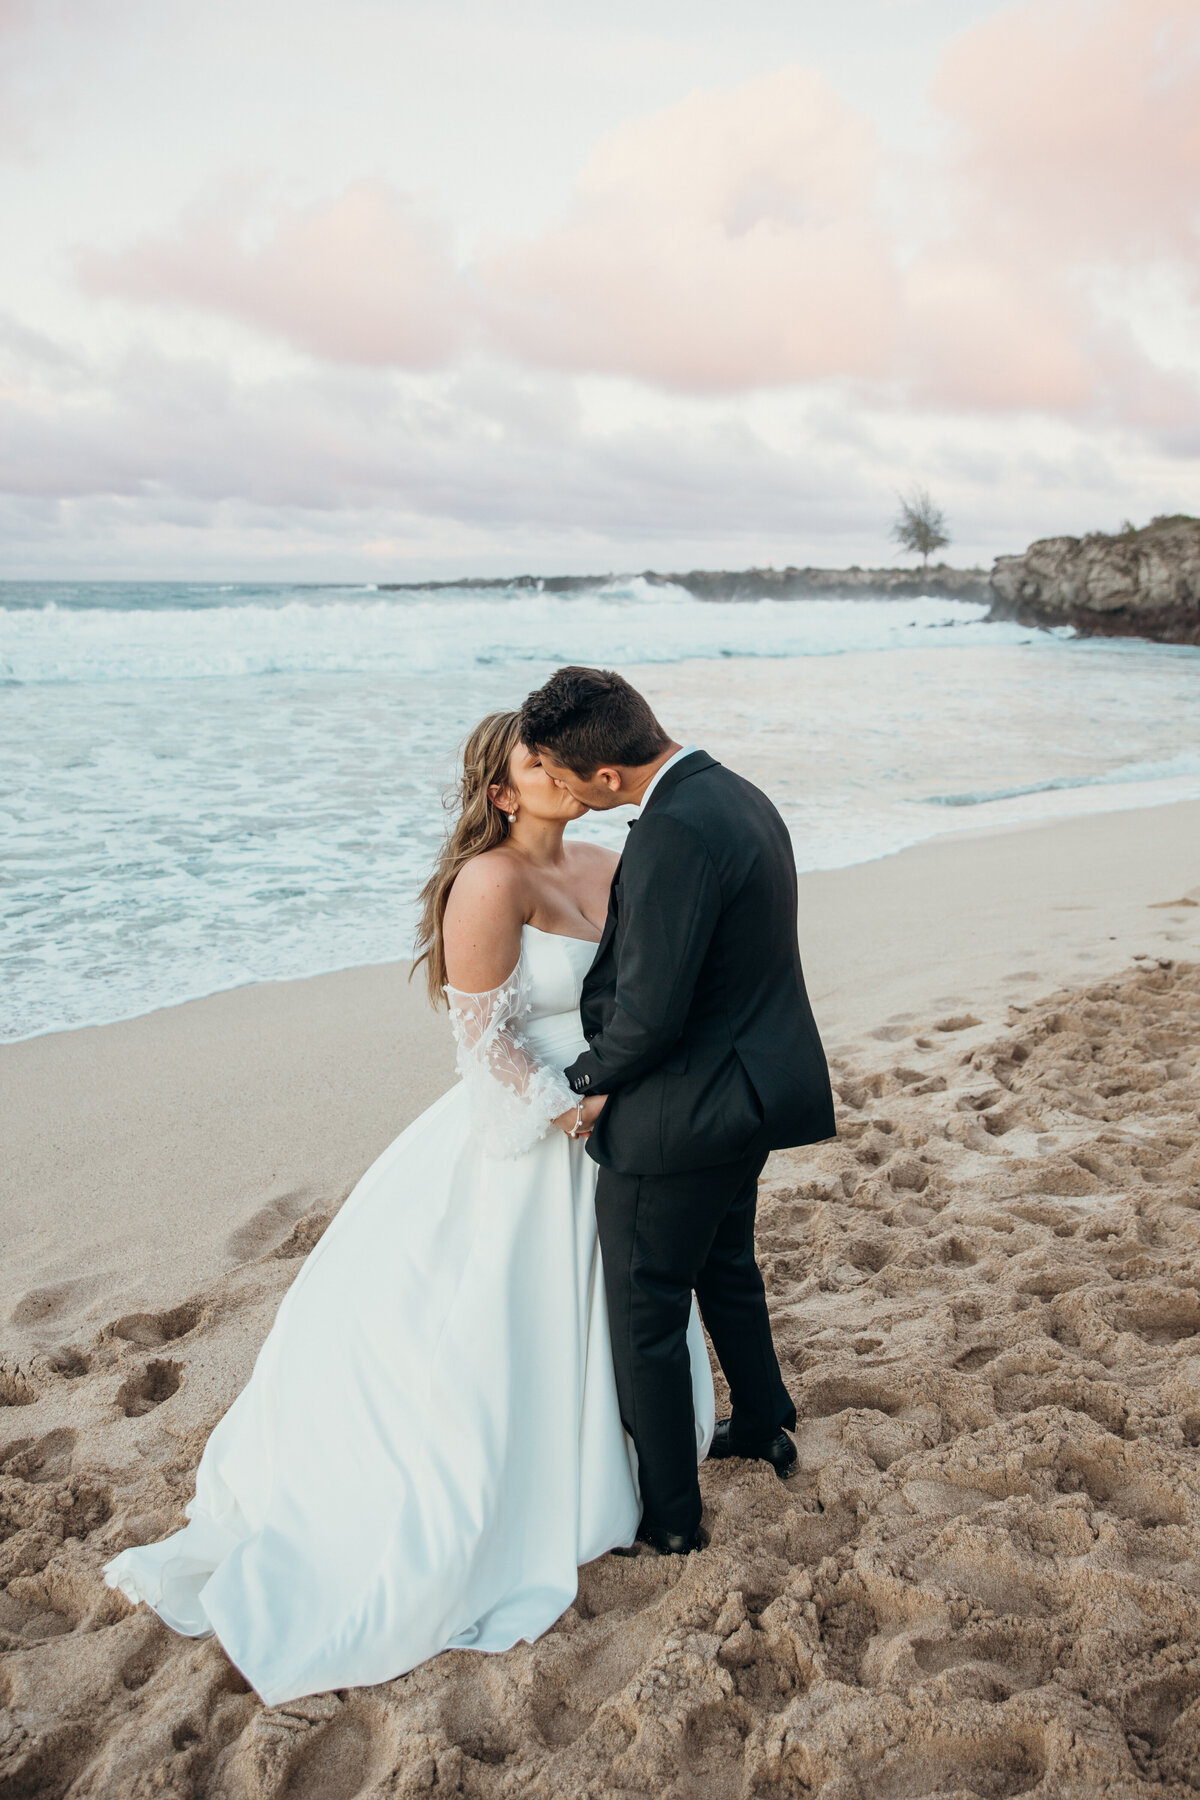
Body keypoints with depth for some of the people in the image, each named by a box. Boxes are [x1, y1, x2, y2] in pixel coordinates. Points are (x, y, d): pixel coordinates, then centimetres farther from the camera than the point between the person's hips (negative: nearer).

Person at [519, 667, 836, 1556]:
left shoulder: (674, 832, -27)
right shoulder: (738, 796, 4)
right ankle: (764, 1425, 50)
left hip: (686, 1109, -10)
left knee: (646, 1313, 9)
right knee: (726, 1266, 30)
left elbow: (651, 1010, -27)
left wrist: (588, 1081, -8)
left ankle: (668, 1515, 26)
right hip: (753, 1084, 10)